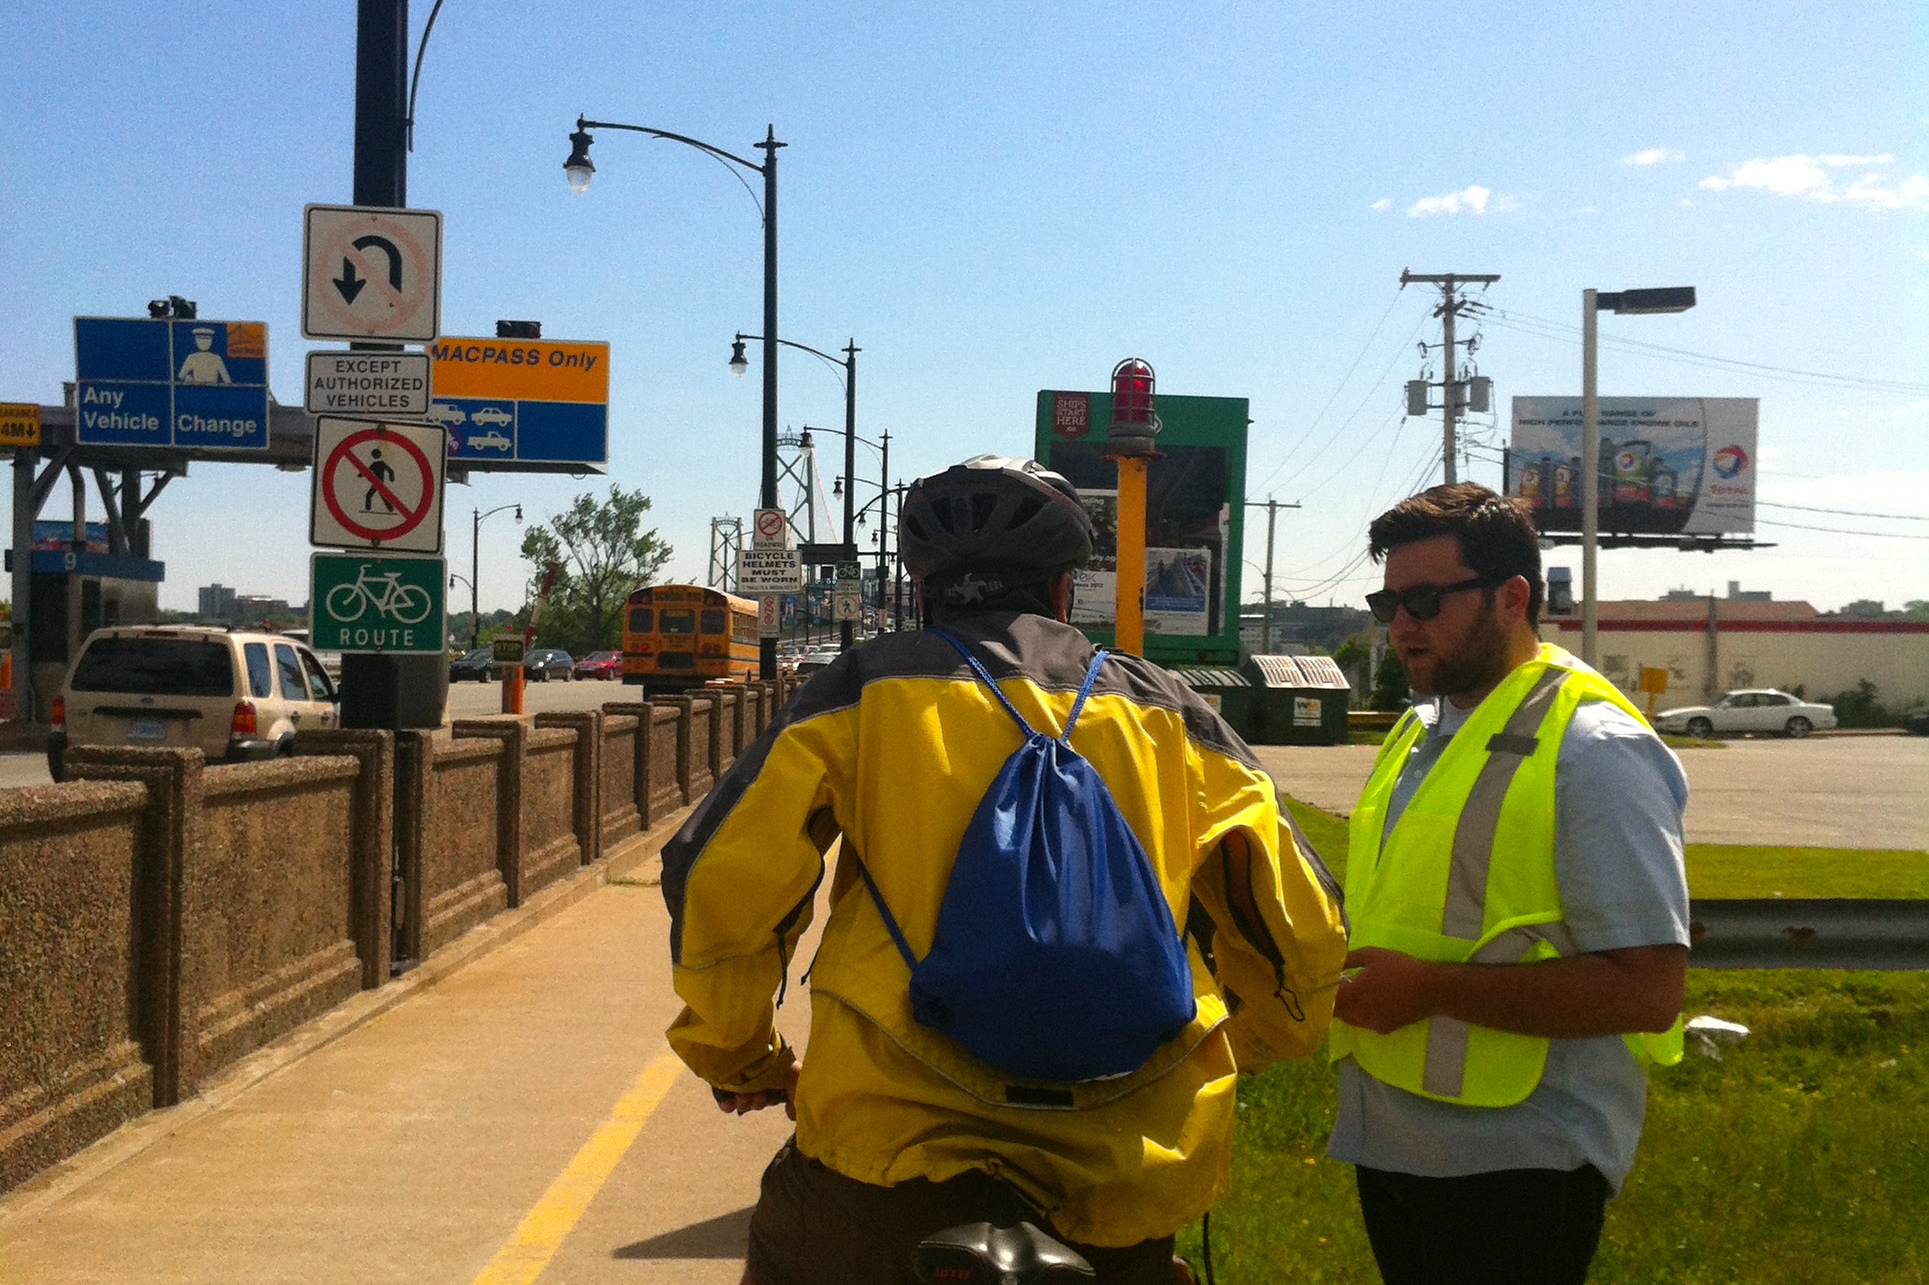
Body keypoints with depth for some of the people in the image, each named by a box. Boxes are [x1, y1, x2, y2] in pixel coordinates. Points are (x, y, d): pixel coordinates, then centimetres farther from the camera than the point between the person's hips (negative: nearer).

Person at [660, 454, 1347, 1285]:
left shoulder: (872, 689, 4)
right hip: (1130, 1183, 3)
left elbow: (716, 877, -3)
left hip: (897, 1159, -2)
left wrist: (739, 1060, 13)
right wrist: (1239, 1051, 30)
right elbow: (1302, 928, 12)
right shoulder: (1166, 715, 11)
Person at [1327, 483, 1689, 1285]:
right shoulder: (1419, 731, 11)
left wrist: (1428, 988, -22)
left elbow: (1647, 989, -22)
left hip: (1513, 1163, -8)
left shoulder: (1591, 750, -15)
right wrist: (1347, 965, 2)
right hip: (1389, 1142, 8)